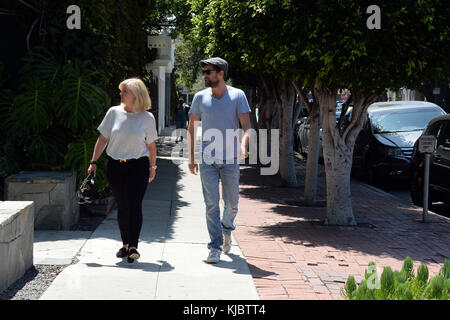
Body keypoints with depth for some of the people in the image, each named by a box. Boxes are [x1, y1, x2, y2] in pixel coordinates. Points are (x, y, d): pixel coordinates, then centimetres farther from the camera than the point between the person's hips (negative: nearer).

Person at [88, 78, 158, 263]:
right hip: (115, 166, 2)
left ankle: (133, 247, -1)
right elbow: (103, 139, 7)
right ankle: (125, 244, 19)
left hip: (138, 166, -2)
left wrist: (153, 167, 12)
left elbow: (151, 145, 8)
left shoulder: (147, 118, -1)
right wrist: (94, 162, 5)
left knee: (134, 205, -8)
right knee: (122, 206, 6)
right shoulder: (114, 112, 2)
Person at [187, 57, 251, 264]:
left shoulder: (237, 96, -1)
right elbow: (191, 128, 11)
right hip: (207, 159, 0)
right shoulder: (200, 97, 4)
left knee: (232, 203, 8)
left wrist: (243, 146, -24)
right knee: (211, 204, -6)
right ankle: (215, 247, -1)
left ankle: (227, 228, 39)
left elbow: (246, 125, -4)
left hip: (230, 159, 0)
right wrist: (191, 157, 6)